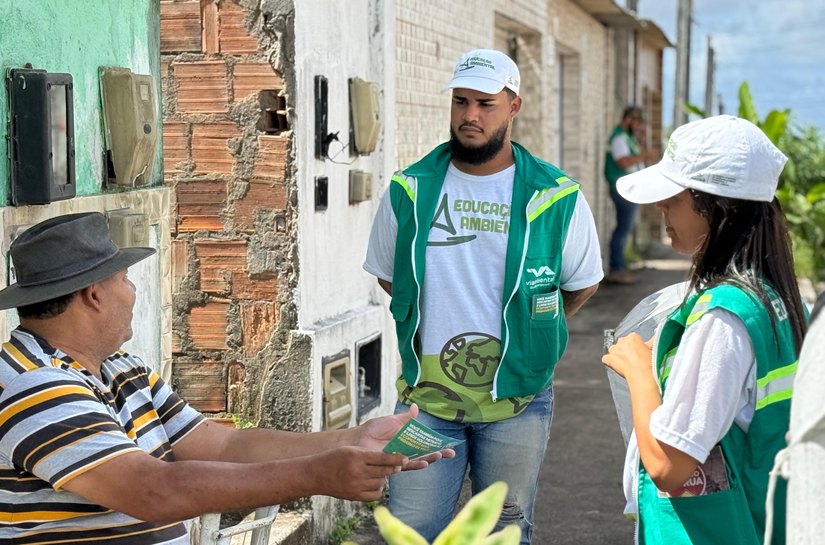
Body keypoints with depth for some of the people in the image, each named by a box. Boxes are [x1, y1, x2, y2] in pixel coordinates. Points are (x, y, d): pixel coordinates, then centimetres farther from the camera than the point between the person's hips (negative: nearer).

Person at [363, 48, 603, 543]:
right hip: (426, 395, 1)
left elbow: (582, 284, 9)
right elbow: (387, 274, 14)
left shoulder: (556, 198, -5)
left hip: (517, 399, -1)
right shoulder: (409, 191, -1)